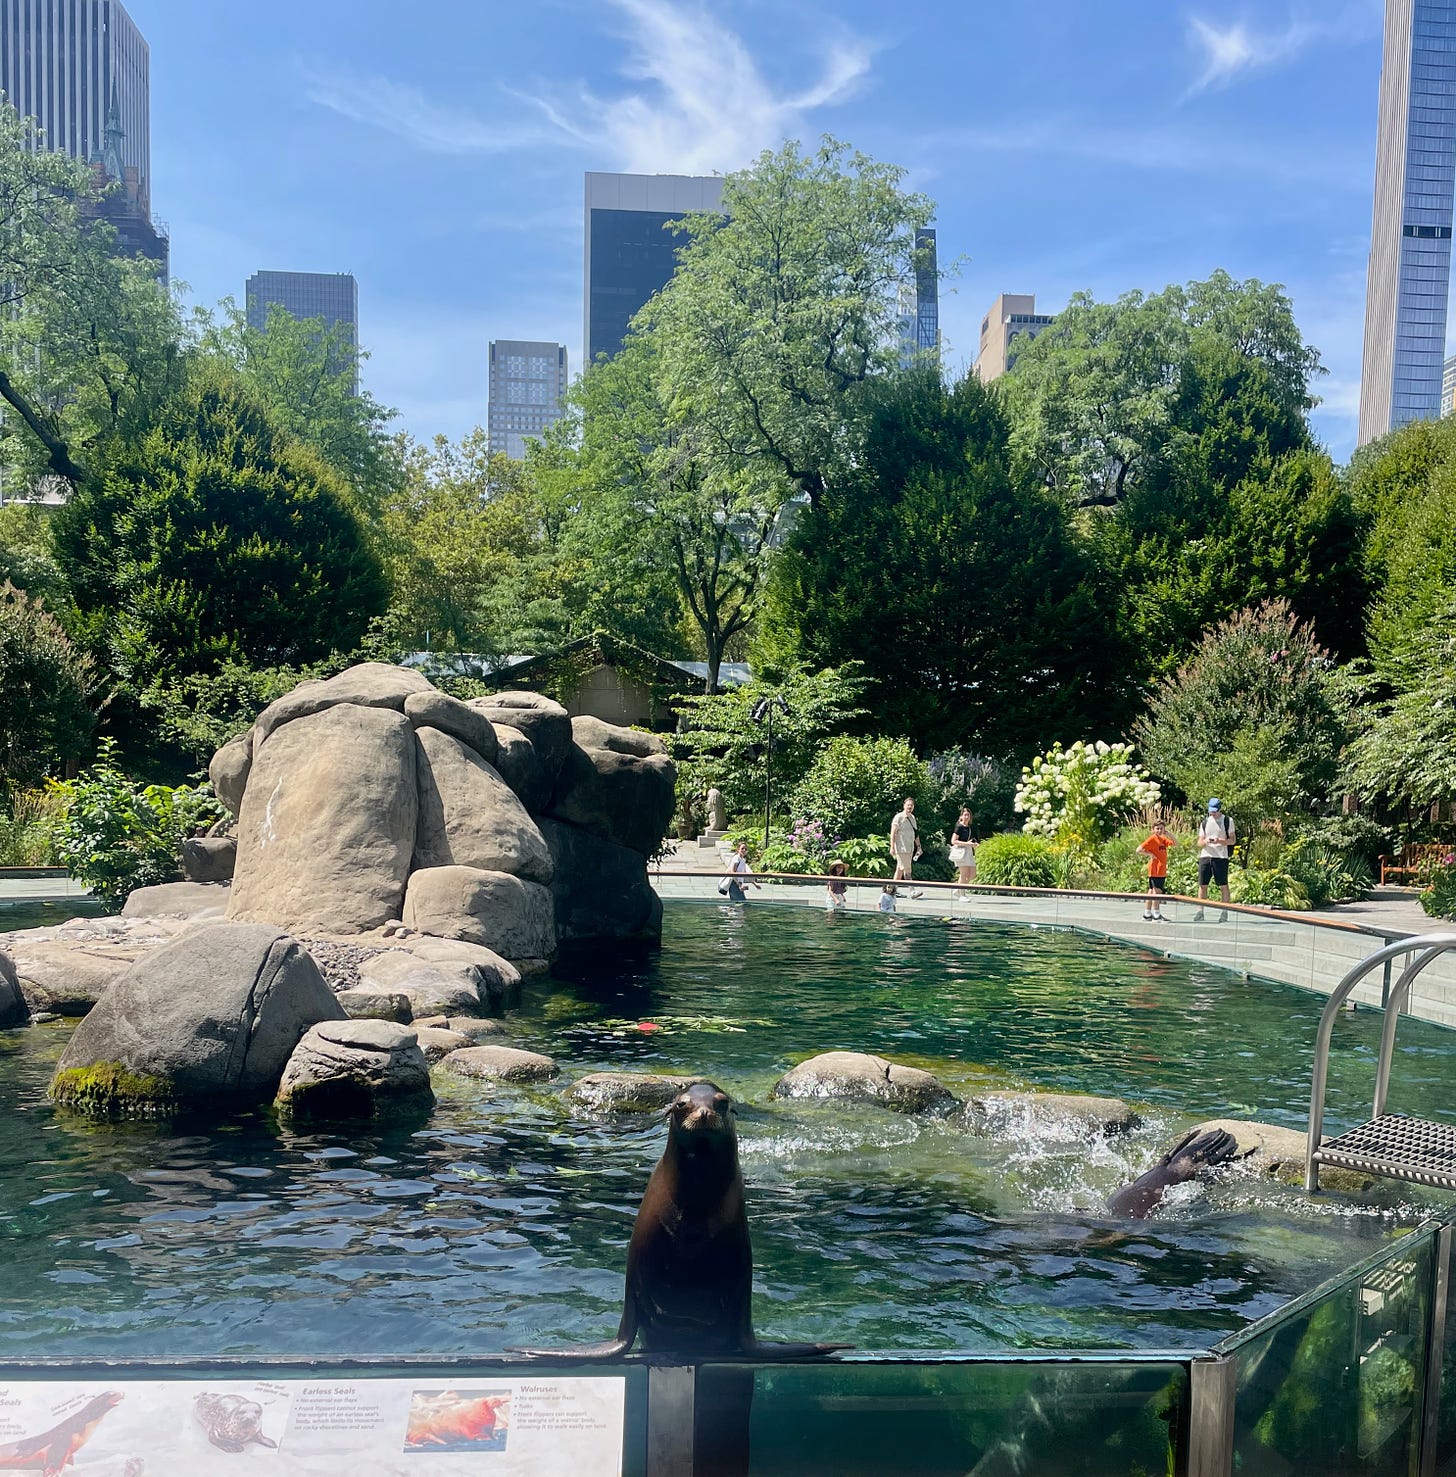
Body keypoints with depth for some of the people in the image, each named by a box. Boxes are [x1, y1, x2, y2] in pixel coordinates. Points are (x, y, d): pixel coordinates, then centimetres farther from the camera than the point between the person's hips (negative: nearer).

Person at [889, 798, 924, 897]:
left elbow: (915, 833, 24)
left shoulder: (912, 817, 16)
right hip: (901, 847, -8)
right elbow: (893, 833, -11)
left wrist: (918, 846, 21)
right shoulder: (898, 817, -8)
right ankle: (912, 891, -13)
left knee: (900, 869, 11)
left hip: (910, 848, 8)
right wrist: (892, 847, -17)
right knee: (907, 869, -10)